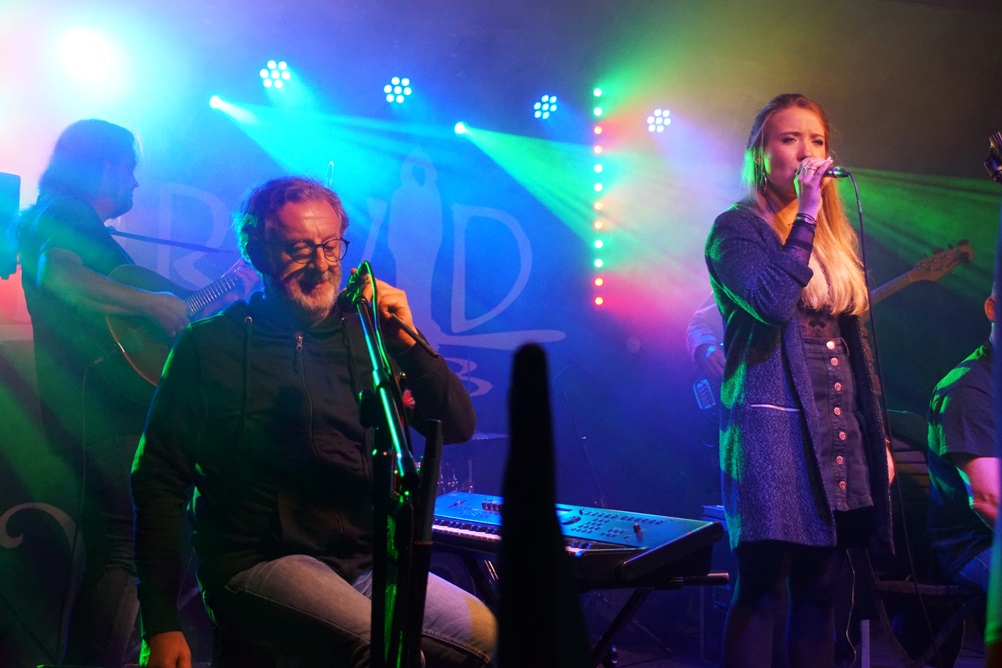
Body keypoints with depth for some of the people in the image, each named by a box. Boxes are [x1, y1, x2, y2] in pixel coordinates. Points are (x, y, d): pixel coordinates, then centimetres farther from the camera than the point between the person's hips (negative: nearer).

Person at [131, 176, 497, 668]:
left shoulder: (365, 336, 11)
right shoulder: (209, 346, 2)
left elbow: (459, 428, 6)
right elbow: (158, 481, 0)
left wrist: (406, 342, -11)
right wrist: (160, 627, -6)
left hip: (365, 562, 4)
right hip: (257, 565, -4)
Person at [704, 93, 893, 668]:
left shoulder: (836, 237, 18)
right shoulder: (737, 228, -1)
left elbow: (855, 343, 19)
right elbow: (772, 303, -21)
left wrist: (877, 436, 16)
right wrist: (805, 215, -17)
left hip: (839, 433, 7)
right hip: (772, 427, -6)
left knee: (820, 592, 9)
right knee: (763, 589, -6)